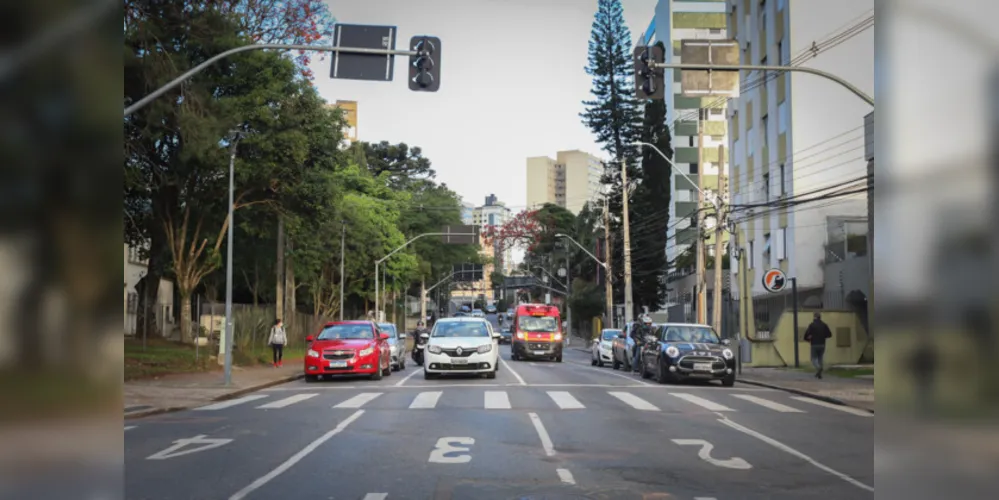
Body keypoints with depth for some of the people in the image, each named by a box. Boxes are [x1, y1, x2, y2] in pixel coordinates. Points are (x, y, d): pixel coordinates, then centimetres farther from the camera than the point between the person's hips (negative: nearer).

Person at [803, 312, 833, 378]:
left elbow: (807, 333, -15)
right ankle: (819, 373, 12)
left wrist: (807, 339, 6)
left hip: (814, 345, -3)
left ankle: (818, 368, -26)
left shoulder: (812, 325, -8)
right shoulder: (824, 325, 3)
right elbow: (829, 334, 5)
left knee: (814, 358, 4)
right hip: (822, 345, 3)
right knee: (820, 359, 15)